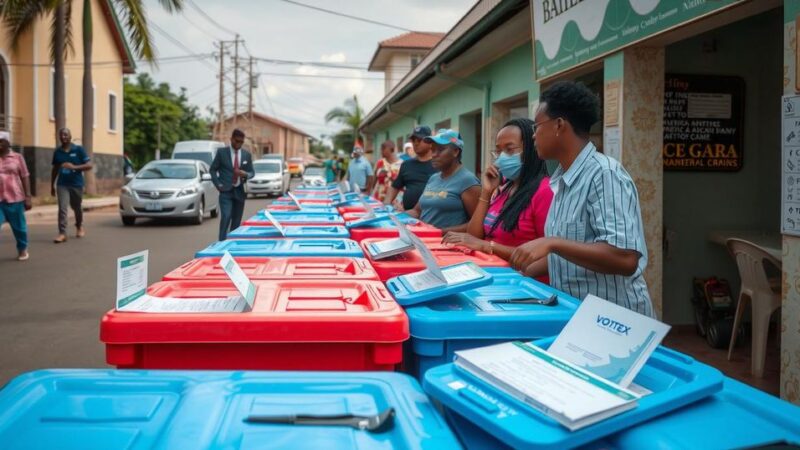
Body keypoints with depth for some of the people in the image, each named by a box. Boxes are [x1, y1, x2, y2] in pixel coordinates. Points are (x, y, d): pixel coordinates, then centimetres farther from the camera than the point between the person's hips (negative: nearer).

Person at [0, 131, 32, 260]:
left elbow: (25, 177, 3)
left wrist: (27, 197, -1)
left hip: (15, 198, 0)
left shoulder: (17, 157, 2)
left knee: (18, 226, 11)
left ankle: (22, 249, 29)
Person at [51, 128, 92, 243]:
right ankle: (62, 233, -12)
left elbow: (89, 165, -8)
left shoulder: (79, 149, -3)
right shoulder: (57, 152, 6)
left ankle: (79, 227, 40)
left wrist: (74, 167, -22)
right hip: (62, 184, 1)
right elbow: (55, 169, 15)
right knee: (62, 208, -11)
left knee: (77, 208, 14)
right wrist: (52, 186, 14)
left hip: (76, 184, -1)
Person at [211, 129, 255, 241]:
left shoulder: (247, 154, 7)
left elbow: (252, 172, 11)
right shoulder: (222, 152, -1)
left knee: (237, 221, 7)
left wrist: (245, 174, -13)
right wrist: (218, 184, -6)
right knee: (226, 217, -17)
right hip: (226, 191, -3)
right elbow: (213, 169, 6)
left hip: (240, 191, 3)